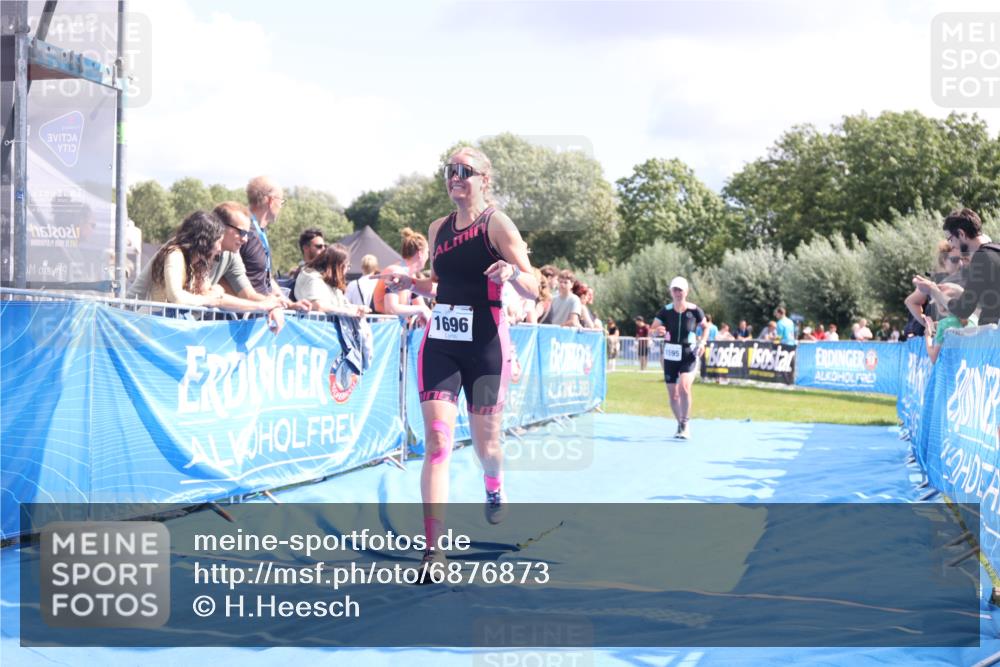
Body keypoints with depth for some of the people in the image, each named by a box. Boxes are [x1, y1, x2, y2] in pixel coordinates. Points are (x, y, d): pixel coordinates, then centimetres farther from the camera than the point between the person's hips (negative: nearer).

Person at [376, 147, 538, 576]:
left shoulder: (497, 225, -6)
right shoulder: (438, 229, 10)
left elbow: (532, 290, -10)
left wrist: (513, 272, -31)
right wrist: (410, 284, 4)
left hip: (486, 346, -3)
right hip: (439, 343, 4)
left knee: (485, 441, 10)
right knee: (437, 440, -10)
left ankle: (495, 489, 48)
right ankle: (433, 549, -13)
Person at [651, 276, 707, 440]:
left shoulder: (694, 310, -6)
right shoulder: (665, 311, -5)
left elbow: (706, 327, 10)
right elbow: (652, 331, -5)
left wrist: (702, 342, -7)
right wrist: (657, 331, -28)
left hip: (689, 356, -2)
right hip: (670, 356, 2)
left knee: (684, 387, -24)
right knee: (673, 394, 8)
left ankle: (685, 424, -10)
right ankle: (681, 424, 30)